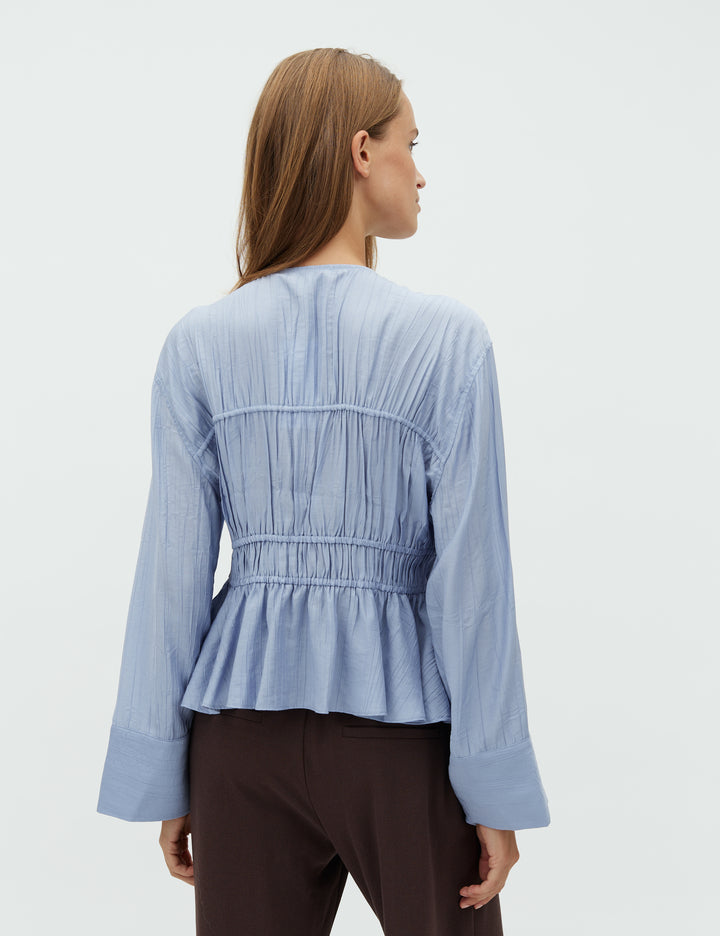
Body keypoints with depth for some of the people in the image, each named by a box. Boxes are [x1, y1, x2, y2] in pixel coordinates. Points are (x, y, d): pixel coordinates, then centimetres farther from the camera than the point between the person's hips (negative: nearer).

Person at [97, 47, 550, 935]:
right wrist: (496, 792, -4)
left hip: (245, 728, 3)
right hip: (399, 727, -2)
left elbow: (175, 571, -2)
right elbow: (470, 579, -11)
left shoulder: (200, 341, -3)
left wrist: (164, 779, 6)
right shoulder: (446, 337, -11)